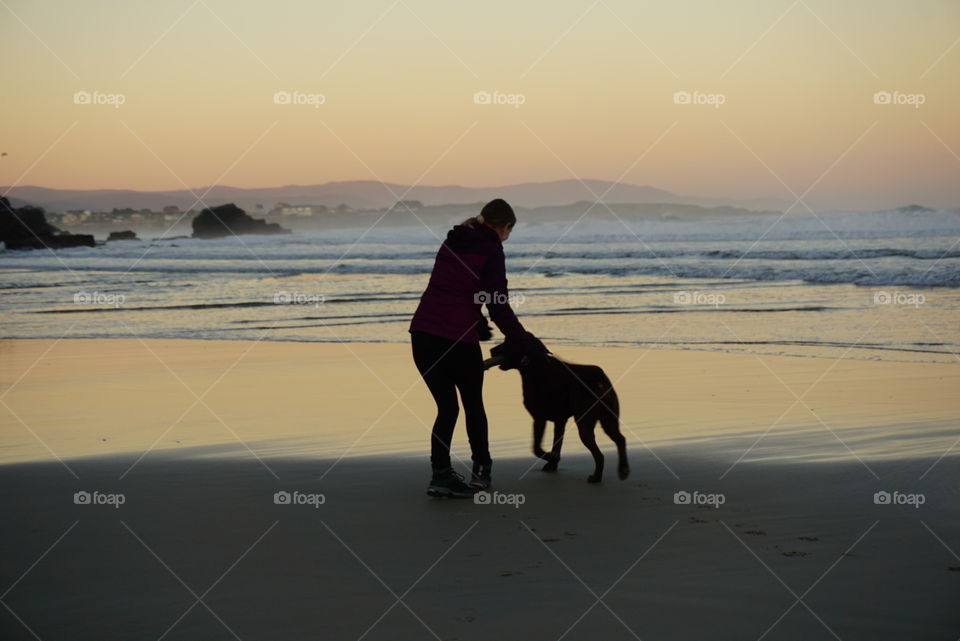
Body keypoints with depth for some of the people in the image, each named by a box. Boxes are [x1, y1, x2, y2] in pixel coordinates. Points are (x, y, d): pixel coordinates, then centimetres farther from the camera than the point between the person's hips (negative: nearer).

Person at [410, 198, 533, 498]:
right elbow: (499, 307, -8)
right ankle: (481, 470, 29)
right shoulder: (490, 252, -5)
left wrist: (481, 328, 26)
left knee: (447, 407, 13)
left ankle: (441, 474, 1)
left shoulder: (451, 242, 17)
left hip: (422, 334, 6)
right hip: (458, 339, -5)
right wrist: (522, 341, 5)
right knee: (473, 405, 16)